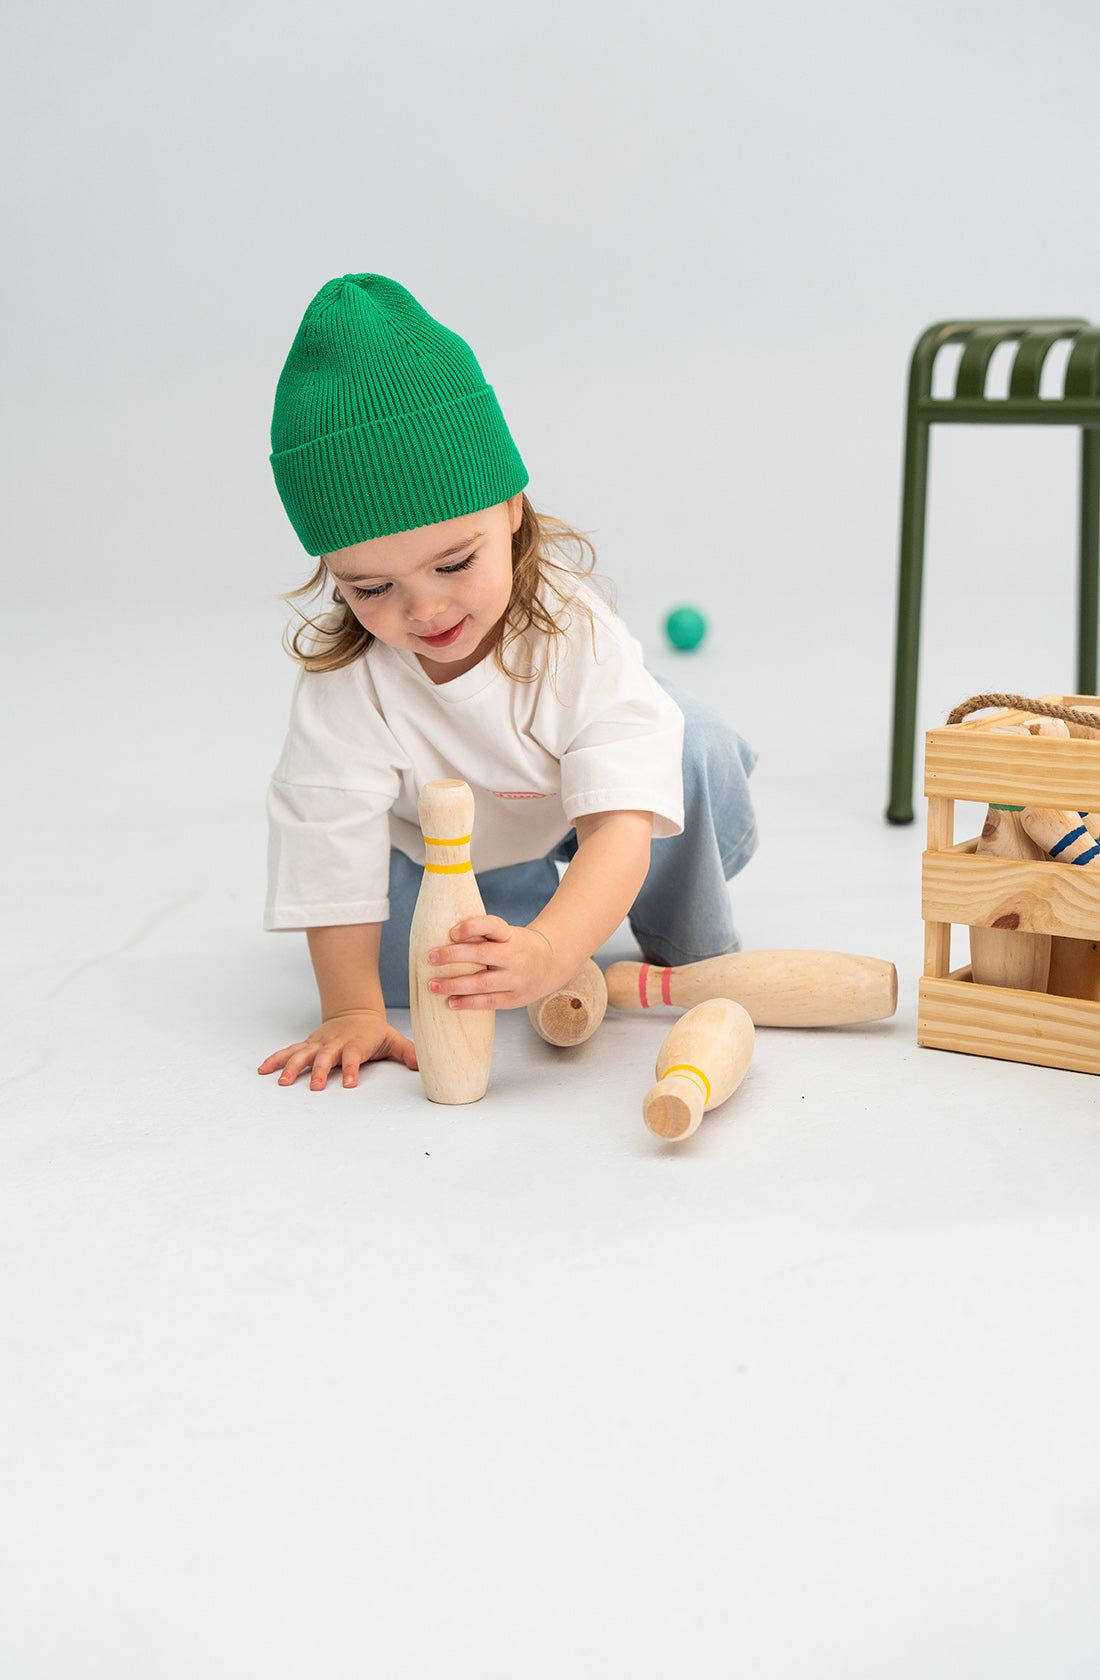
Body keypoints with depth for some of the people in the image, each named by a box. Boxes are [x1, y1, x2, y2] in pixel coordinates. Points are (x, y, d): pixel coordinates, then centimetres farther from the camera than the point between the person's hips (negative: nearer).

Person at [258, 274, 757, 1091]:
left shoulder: (581, 639, -37)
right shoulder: (342, 687, -34)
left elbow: (621, 826, -46)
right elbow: (334, 853, -27)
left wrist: (548, 952, -63)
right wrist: (352, 1008, -28)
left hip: (577, 820, -1)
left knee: (697, 746, -27)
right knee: (394, 947, -23)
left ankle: (689, 946, -1)